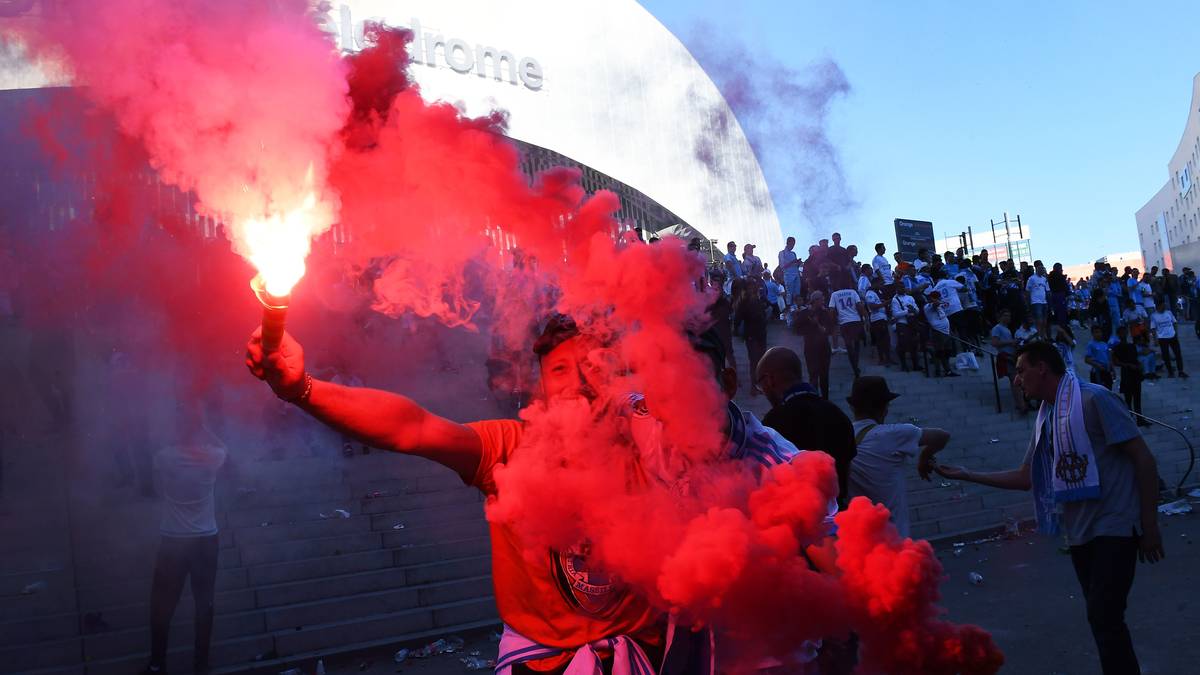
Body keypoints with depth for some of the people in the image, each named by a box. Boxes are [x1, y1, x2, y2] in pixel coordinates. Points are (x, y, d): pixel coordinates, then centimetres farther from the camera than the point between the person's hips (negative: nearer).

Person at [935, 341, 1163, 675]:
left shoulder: (1094, 400, -12)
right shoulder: (1046, 418, 11)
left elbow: (1143, 459, -11)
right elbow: (1025, 477, 19)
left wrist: (1150, 525, -12)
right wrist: (967, 475, 14)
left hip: (1114, 527, -8)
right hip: (1079, 532, 8)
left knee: (1104, 617, -13)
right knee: (1101, 617, 12)